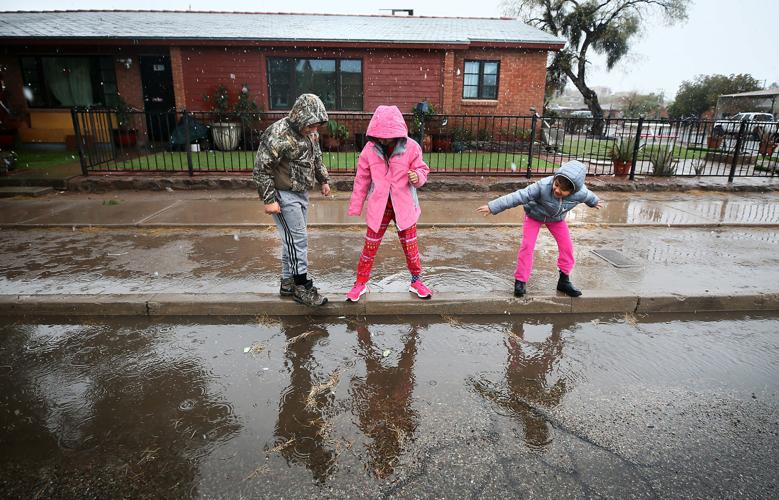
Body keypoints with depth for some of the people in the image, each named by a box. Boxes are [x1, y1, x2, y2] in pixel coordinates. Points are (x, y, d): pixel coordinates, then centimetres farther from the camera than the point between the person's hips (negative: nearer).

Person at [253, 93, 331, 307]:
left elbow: (316, 158, 21)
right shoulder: (278, 135, -22)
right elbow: (261, 169, -20)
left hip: (301, 193, 8)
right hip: (284, 195, -8)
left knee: (294, 240, 14)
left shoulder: (310, 132, 3)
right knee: (297, 239, -6)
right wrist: (269, 199, -20)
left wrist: (323, 180, 21)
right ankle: (302, 286, 5)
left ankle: (288, 282, 27)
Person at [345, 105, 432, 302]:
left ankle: (416, 281, 33)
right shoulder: (370, 149, -7)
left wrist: (417, 177, -25)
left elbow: (422, 169, 0)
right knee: (370, 246, 9)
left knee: (410, 246, 10)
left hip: (404, 206, 0)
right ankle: (361, 283, 27)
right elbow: (362, 179, 1)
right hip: (378, 207, 1)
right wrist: (356, 206, 5)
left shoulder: (411, 147, -11)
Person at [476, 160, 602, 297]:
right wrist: (493, 207, -45)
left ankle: (564, 280, 16)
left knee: (567, 245, 0)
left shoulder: (581, 193, -30)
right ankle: (520, 281, -3)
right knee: (527, 245, -12)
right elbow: (519, 196, -42)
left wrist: (595, 202, 23)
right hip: (534, 215, -3)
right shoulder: (543, 186, -42)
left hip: (557, 218, 3)